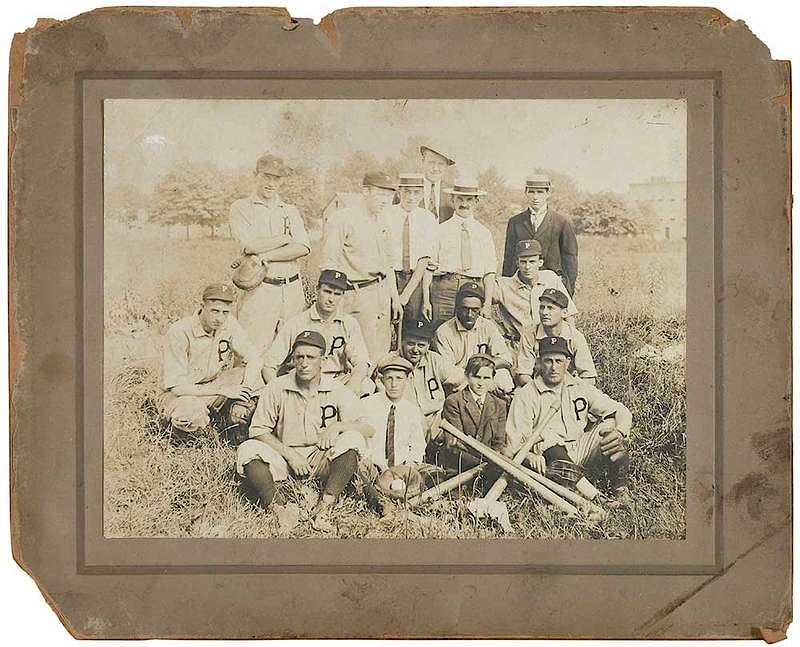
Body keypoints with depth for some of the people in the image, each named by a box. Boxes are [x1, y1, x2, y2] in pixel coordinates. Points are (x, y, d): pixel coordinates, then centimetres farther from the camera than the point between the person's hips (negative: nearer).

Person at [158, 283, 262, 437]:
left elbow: (254, 358, -6)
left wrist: (246, 389, -25)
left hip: (212, 386, 6)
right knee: (193, 419, -38)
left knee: (250, 373, -16)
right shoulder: (178, 332, -25)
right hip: (180, 394, -6)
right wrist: (222, 390, -27)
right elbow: (176, 386, -26)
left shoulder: (228, 323, -9)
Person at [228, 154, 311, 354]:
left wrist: (265, 256, -11)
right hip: (259, 290, -4)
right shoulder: (241, 208, 6)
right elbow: (250, 246, -12)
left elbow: (303, 248, 0)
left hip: (293, 290, 4)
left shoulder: (291, 211, 17)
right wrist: (286, 238, -2)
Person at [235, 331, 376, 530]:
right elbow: (258, 430, -1)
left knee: (352, 439, -27)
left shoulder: (337, 391, -2)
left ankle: (323, 508, -35)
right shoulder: (277, 388, -1)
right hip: (284, 456, 1)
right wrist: (289, 454, -12)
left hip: (321, 461, 0)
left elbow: (369, 428, -9)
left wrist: (337, 426, -27)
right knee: (247, 450, -25)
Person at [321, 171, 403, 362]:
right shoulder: (341, 219, -7)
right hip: (359, 295, -8)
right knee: (367, 357, -12)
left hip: (382, 292, 8)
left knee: (382, 356, 6)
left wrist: (395, 299, 21)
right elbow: (328, 265, -10)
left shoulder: (379, 221, 17)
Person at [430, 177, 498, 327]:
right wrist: (426, 299, -8)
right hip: (445, 287, -1)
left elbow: (489, 273, 8)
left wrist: (488, 303, -2)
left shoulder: (484, 233, 13)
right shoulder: (440, 230, 9)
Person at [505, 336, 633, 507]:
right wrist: (530, 456, -32)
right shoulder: (526, 395, -3)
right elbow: (513, 442, -9)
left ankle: (621, 489, -15)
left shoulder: (580, 387, 8)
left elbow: (621, 411, 5)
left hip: (582, 448, 4)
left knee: (612, 424, -15)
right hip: (549, 453, -4)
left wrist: (620, 433, -19)